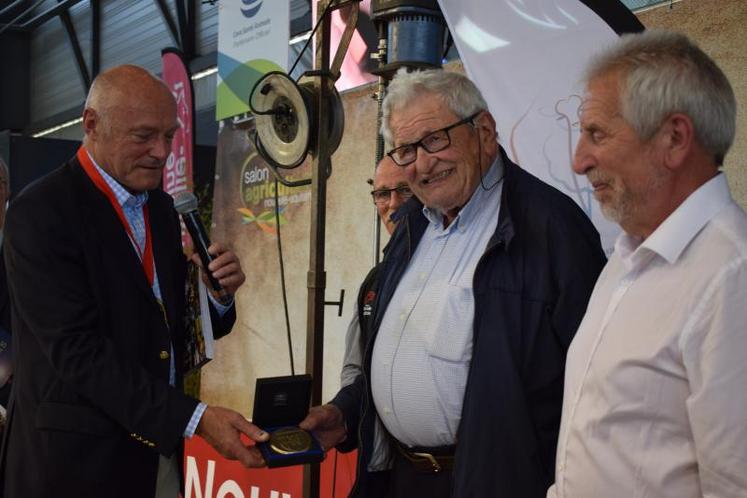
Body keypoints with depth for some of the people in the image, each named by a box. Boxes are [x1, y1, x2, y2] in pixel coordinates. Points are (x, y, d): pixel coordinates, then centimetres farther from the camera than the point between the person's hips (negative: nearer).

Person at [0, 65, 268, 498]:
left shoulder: (162, 207, 8)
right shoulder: (41, 212, -14)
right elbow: (76, 348, -21)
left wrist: (216, 295, -9)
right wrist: (194, 417, -26)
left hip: (160, 450, 7)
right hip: (78, 459, -7)